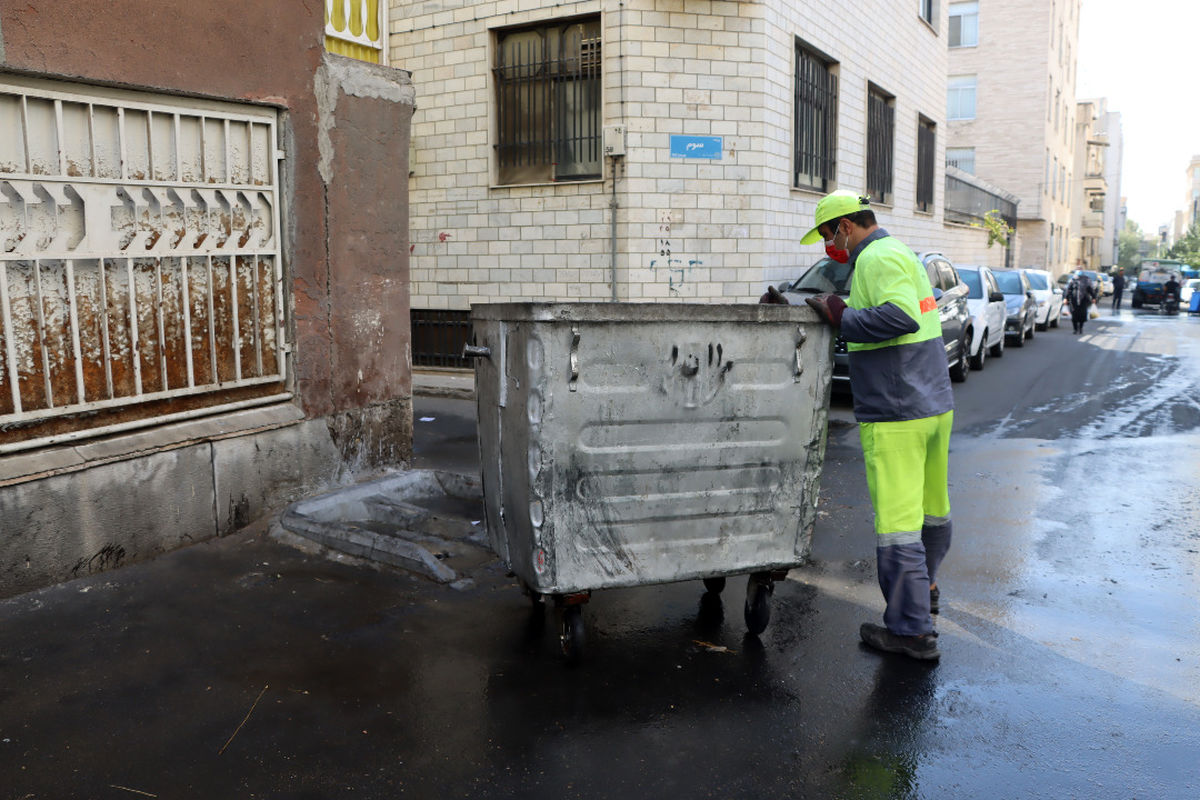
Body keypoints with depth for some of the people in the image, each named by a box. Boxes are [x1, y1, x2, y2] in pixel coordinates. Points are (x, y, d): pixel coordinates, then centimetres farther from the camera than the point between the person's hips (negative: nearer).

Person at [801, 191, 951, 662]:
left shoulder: (877, 258, -12)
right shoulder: (901, 253, 19)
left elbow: (901, 316, -27)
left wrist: (841, 316, -17)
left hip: (896, 415, -10)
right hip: (935, 405, 10)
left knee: (897, 521, -5)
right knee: (931, 506, 23)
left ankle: (911, 630, 1)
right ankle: (924, 588, 42)